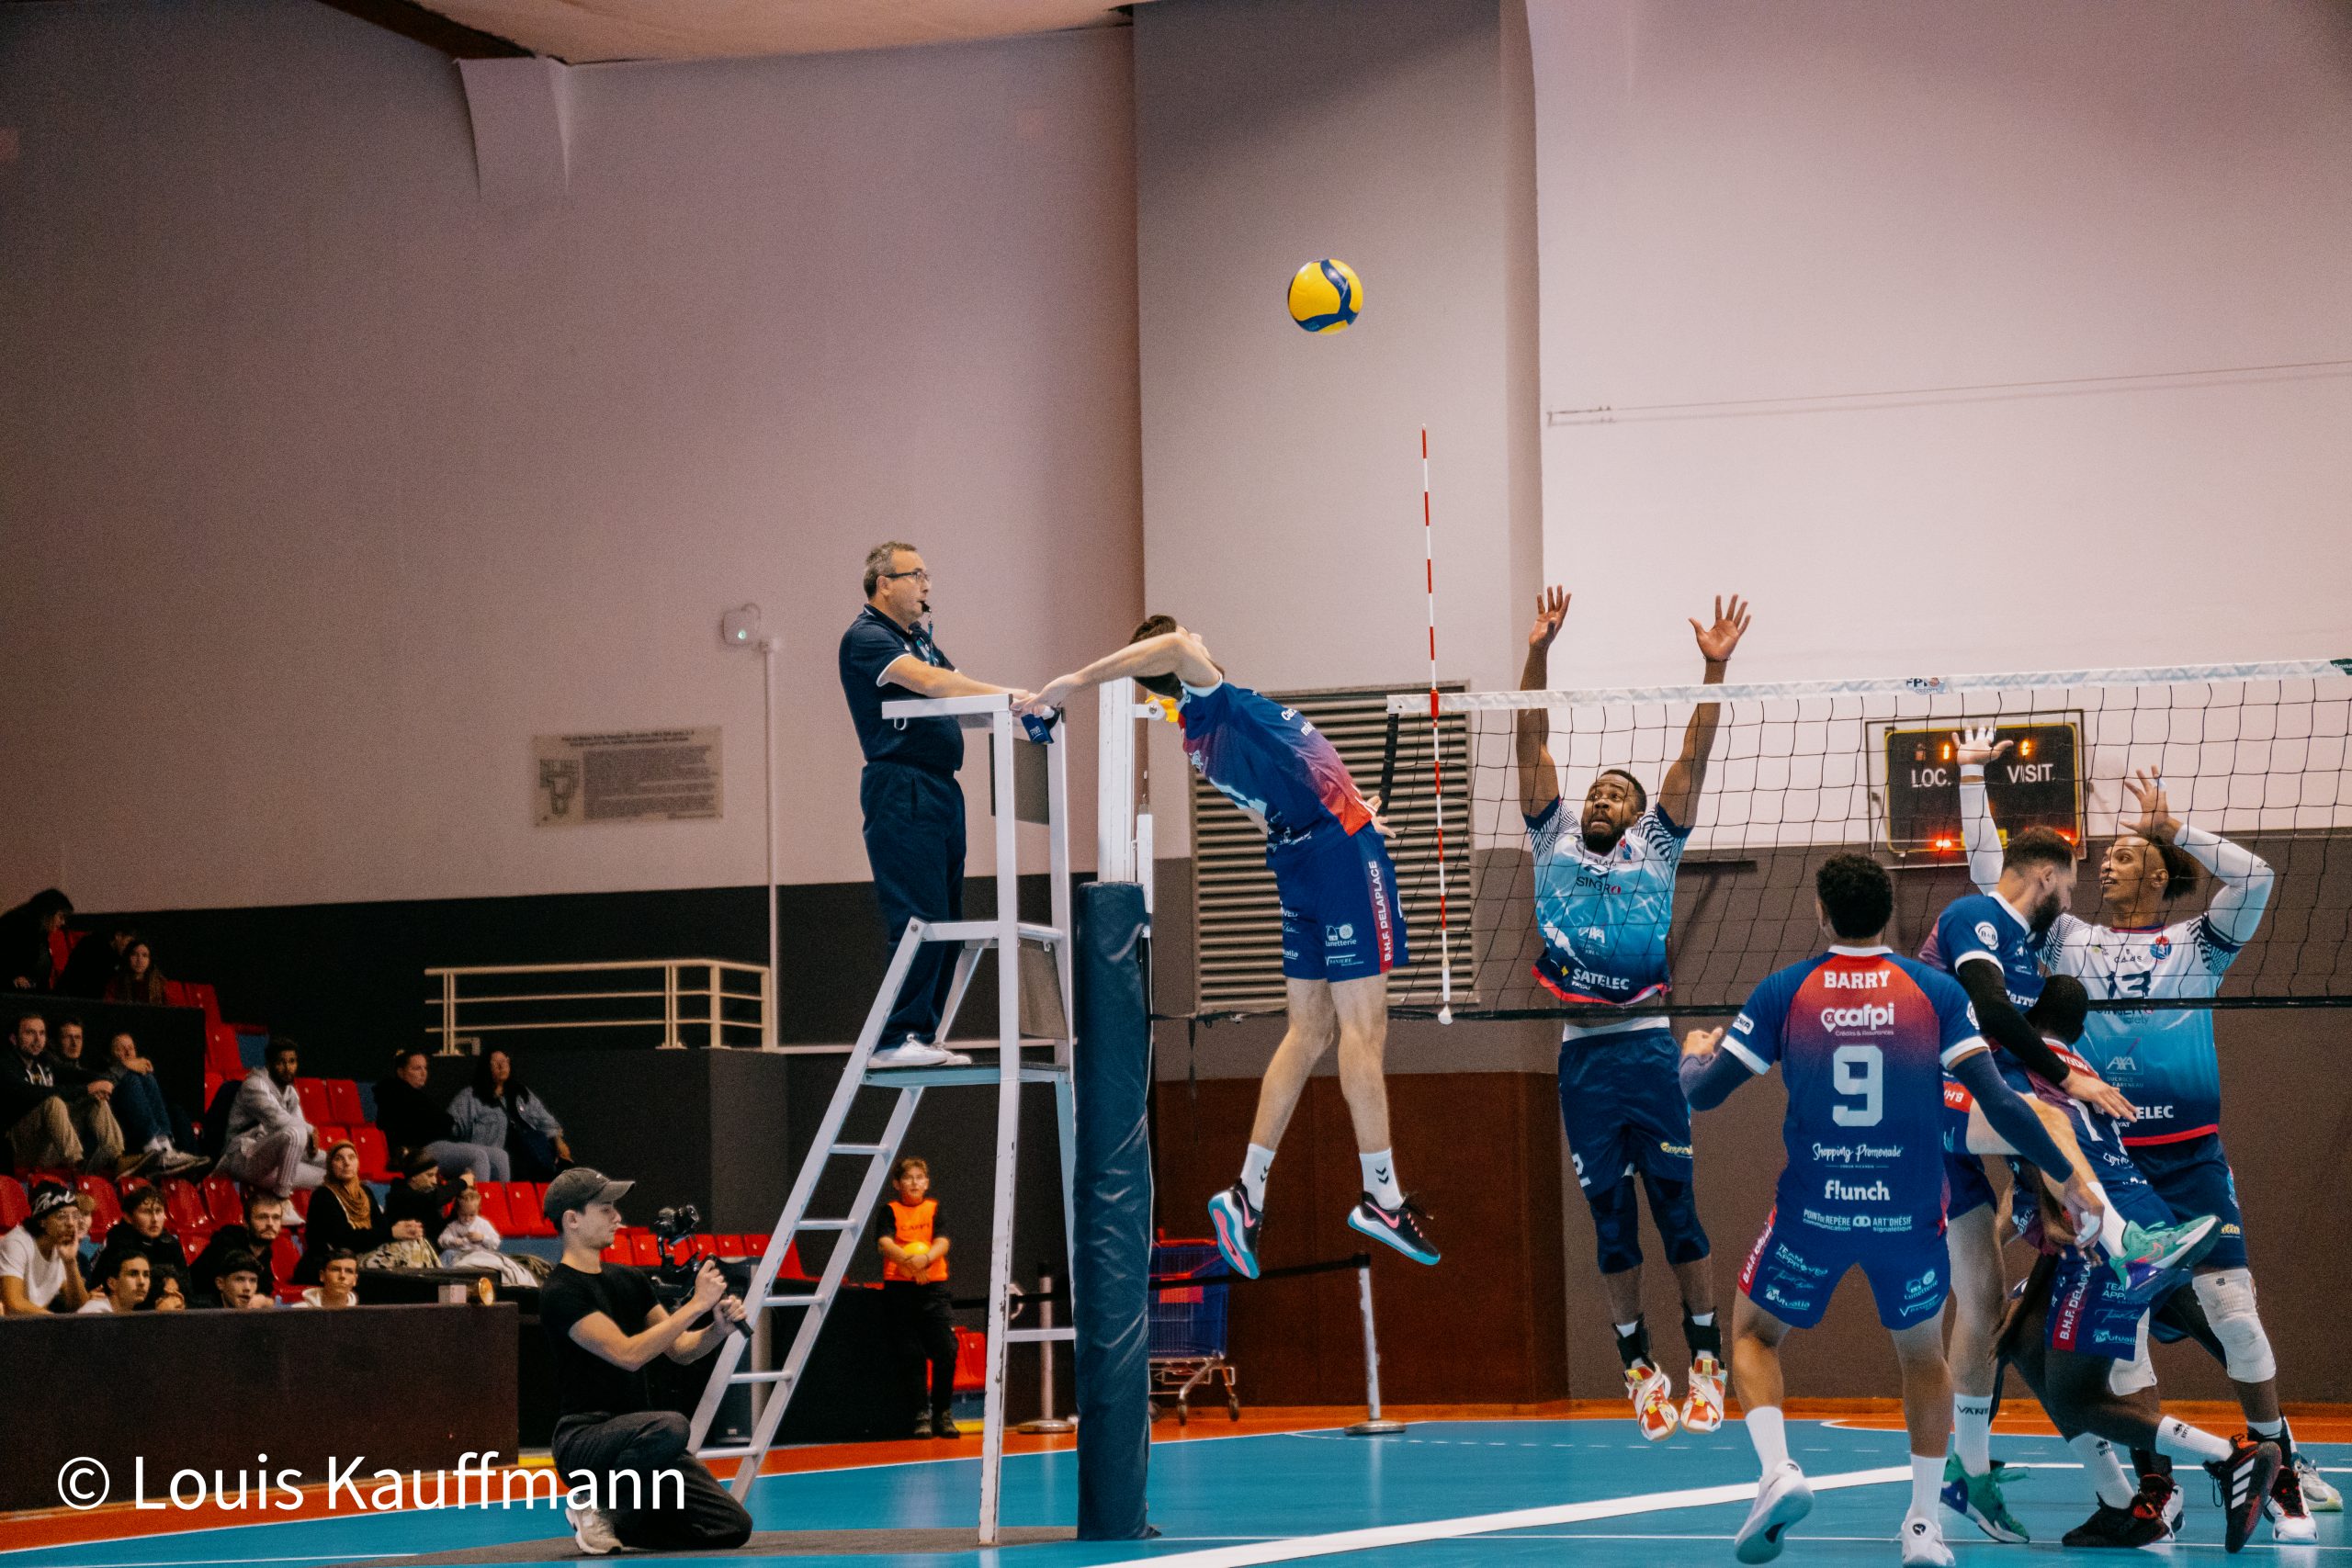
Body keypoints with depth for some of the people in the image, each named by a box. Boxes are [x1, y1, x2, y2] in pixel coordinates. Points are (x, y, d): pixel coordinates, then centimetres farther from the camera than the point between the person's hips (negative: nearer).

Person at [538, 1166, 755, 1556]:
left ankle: (612, 1521, 12)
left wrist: (719, 1328, -8)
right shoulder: (561, 1292, -13)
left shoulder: (629, 1279, 13)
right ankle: (596, 1505, -12)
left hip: (636, 1435, 8)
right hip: (583, 1439, -8)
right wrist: (696, 1304, -21)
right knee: (669, 1427, -40)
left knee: (733, 1527, -4)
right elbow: (627, 1354, -23)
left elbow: (680, 1348, 13)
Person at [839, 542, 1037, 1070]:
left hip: (940, 788, 10)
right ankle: (896, 1039, -13)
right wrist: (1006, 696, -25)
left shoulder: (917, 639, 23)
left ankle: (922, 1036, 10)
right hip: (900, 785, -10)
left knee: (944, 920, 8)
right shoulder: (866, 638, -9)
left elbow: (955, 687, 20)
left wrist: (1020, 704, 4)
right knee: (917, 917, -14)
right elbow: (929, 682, -22)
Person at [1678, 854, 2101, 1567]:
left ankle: (1777, 1471, -3)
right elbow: (1999, 1101, -7)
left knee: (1754, 1332, 21)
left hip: (1813, 1212, -1)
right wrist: (2066, 1174, 5)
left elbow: (1703, 1093, 3)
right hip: (1910, 1214, 1)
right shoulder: (1937, 991, -2)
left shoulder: (1784, 992, -3)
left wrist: (1694, 1054, 26)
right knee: (1922, 1353, 23)